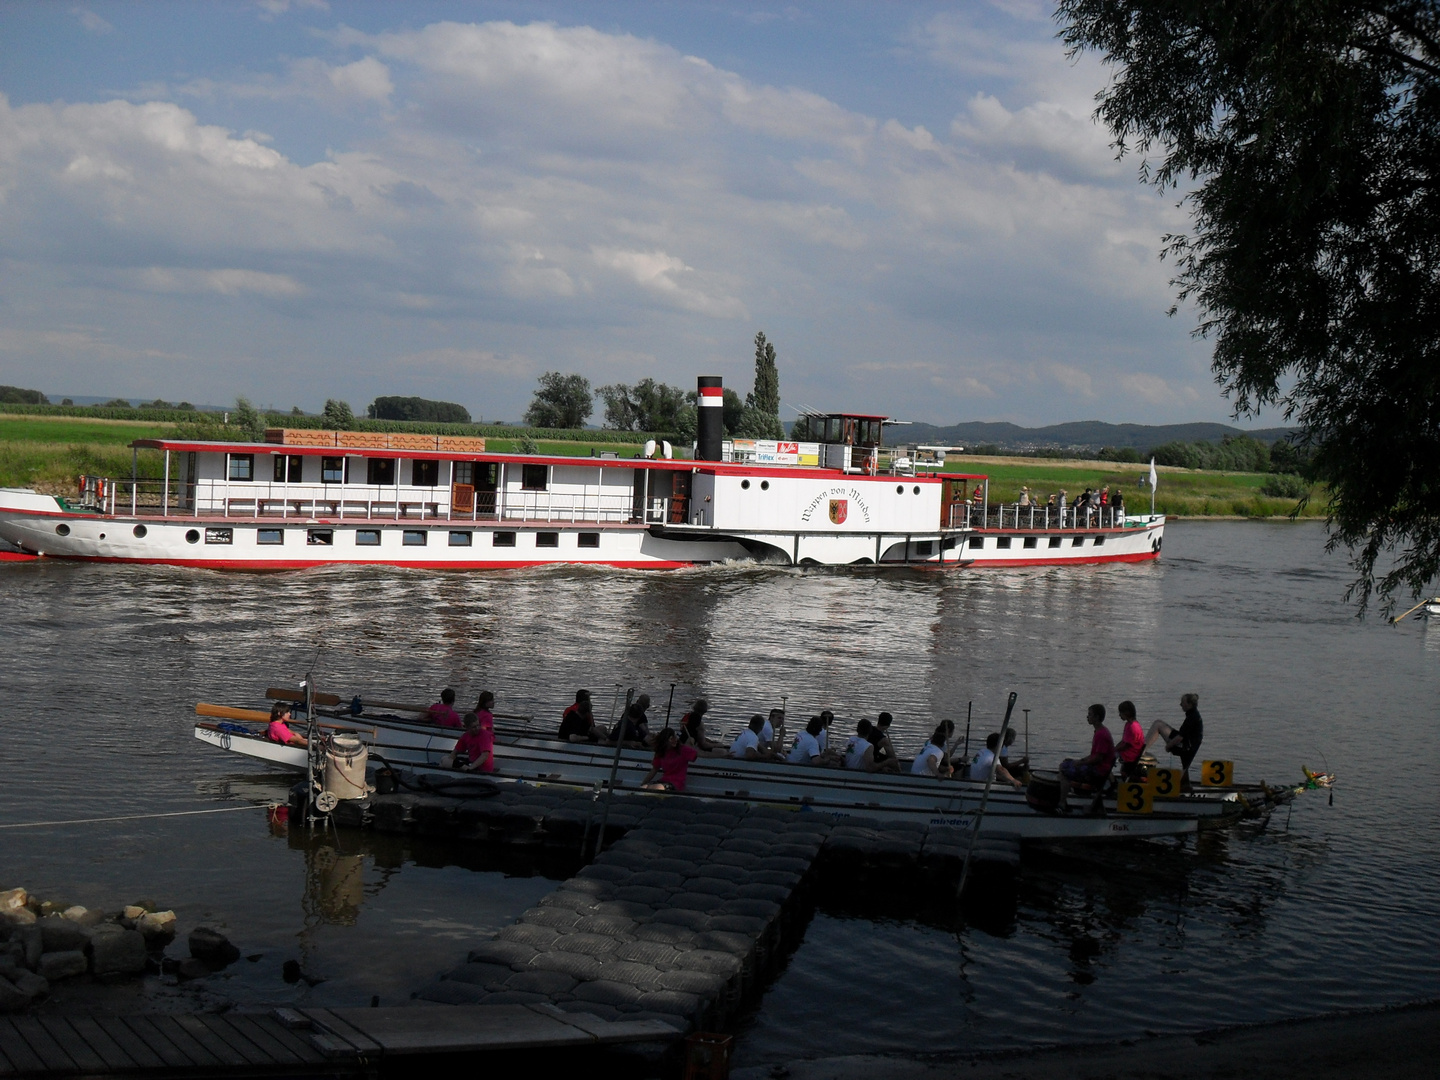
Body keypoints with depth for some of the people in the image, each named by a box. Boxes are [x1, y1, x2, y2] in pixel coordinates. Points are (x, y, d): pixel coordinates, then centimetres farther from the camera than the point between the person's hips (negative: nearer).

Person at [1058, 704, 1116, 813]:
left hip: (1098, 771, -11)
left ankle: (1063, 805, -12)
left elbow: (1098, 758, -24)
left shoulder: (1101, 734, -21)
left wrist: (1080, 763, -14)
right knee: (1064, 764, 16)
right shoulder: (1100, 731, 12)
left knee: (1064, 772, -14)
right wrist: (1081, 760, 8)